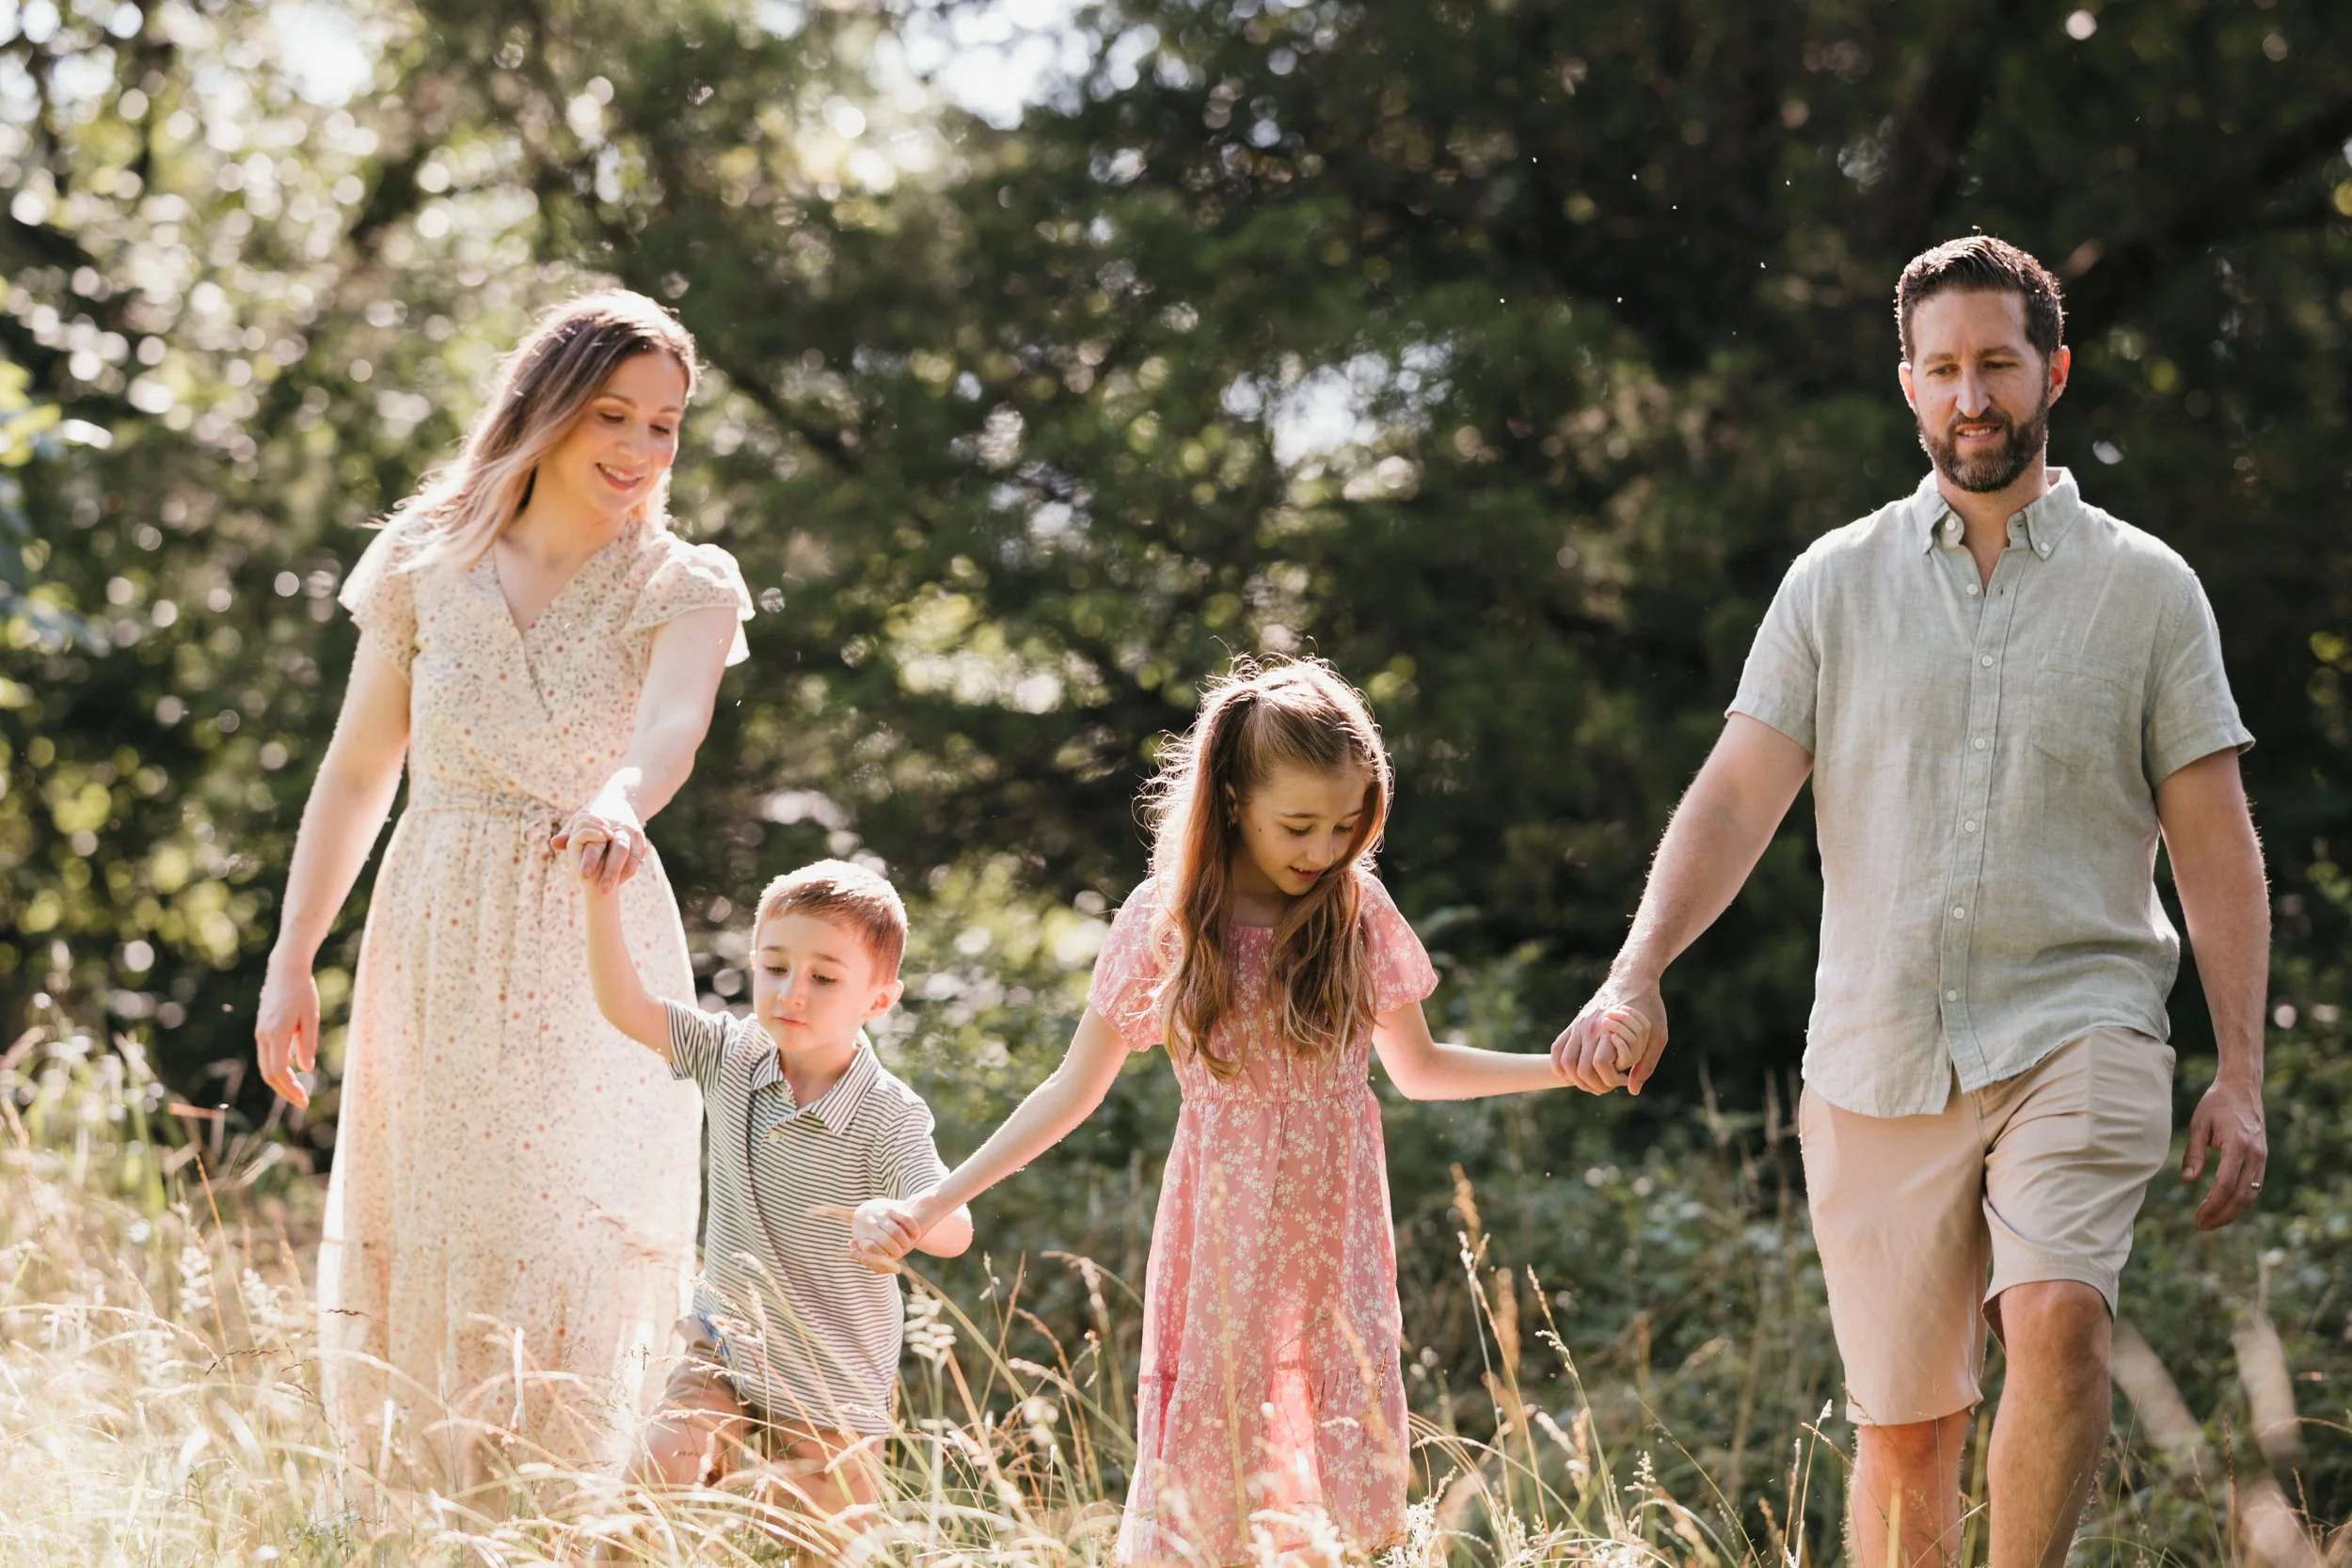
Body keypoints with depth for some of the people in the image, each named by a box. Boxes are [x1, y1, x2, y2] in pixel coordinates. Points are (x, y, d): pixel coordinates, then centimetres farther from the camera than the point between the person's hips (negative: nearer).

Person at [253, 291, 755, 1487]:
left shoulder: (685, 587, -3)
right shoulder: (425, 563, 3)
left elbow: (673, 723, -25)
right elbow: (357, 771, 9)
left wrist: (622, 800, -47)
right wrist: (291, 962, 6)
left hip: (591, 962, -2)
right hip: (433, 951, 2)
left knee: (566, 1292, -8)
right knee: (412, 1279, 4)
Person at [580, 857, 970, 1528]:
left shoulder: (889, 1116, -20)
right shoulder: (733, 1055, -5)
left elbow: (955, 1228, -32)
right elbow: (626, 1007, -9)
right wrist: (601, 893, -21)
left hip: (831, 1395, -3)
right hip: (725, 1353, 3)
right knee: (651, 1486, -16)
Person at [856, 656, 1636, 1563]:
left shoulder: (1359, 912, -1)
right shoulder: (1165, 921, -6)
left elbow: (1418, 1068, 13)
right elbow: (1073, 1091, 1)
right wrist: (929, 1207, -5)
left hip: (1336, 1243, 1)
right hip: (1222, 1241, -1)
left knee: (1353, 1477, -4)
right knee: (1198, 1487, -1)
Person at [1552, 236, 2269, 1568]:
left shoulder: (2146, 585, 6)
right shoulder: (1838, 581, 9)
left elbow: (2217, 845, 6)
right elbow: (1738, 797, 2)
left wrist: (2243, 1073, -1)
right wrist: (1637, 974, -14)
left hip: (2079, 1031, -1)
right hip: (1878, 1060, 2)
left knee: (2058, 1319, -27)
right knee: (1903, 1431, 5)